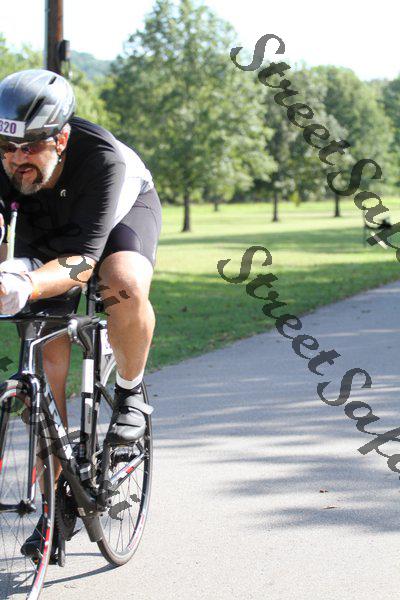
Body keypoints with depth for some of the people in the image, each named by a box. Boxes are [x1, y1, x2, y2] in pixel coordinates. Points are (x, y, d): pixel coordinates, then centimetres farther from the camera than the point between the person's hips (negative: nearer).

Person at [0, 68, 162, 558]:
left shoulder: (104, 158, -40)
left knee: (125, 287, -37)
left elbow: (84, 259, -45)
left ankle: (130, 393, -8)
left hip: (125, 209, -3)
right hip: (43, 226, 3)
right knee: (49, 355, -6)